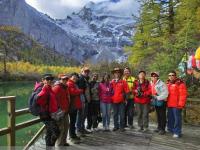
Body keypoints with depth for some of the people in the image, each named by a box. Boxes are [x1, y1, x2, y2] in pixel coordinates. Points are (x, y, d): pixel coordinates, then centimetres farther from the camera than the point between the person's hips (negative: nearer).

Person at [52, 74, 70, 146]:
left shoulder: (65, 87, 13)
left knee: (66, 126, 18)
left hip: (65, 111, 10)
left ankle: (63, 142, 32)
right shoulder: (57, 87, -16)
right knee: (61, 128, -3)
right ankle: (59, 144, 9)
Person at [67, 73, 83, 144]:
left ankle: (73, 135, 24)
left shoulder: (74, 84, 23)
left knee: (74, 120, 15)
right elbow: (73, 92, -21)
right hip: (72, 105, -10)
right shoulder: (69, 84, -9)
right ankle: (72, 137, 1)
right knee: (72, 121, -5)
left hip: (75, 105, 10)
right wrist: (81, 91, -7)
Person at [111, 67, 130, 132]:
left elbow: (127, 91, 2)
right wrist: (111, 98, 5)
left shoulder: (123, 82, 3)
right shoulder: (112, 82, 7)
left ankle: (121, 126, 10)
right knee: (115, 114, 11)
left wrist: (124, 96, -5)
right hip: (114, 101, 2)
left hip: (121, 101, -2)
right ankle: (116, 126, 21)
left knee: (122, 114, 1)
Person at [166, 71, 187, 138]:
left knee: (177, 119, -2)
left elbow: (183, 95, -14)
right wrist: (166, 102, 18)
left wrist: (180, 104, -18)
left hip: (176, 105, -8)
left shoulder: (180, 83, -9)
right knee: (170, 118, 17)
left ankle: (177, 132, 6)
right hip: (169, 105, 8)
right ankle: (170, 130, 31)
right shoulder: (168, 83, 15)